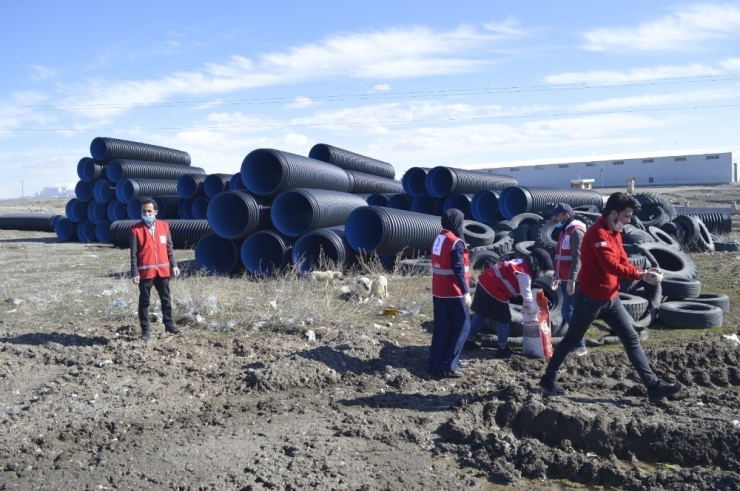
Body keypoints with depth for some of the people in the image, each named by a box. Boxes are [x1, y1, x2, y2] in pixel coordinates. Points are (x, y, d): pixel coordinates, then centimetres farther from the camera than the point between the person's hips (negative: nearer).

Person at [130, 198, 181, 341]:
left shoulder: (164, 226, 4)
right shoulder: (136, 229, -6)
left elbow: (169, 247, 10)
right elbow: (134, 253, -6)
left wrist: (173, 265, 7)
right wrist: (135, 272, -9)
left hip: (163, 270, 3)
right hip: (145, 271, -3)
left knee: (166, 299, 13)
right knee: (144, 301, 5)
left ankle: (169, 325, 28)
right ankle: (145, 330, 14)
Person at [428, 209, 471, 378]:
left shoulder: (438, 240, 10)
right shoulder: (456, 243, -16)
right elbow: (458, 270, -20)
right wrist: (466, 292, -18)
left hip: (438, 292, 8)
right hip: (454, 293, -8)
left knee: (441, 328, 12)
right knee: (461, 327, 3)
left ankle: (435, 365, 14)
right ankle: (449, 366, 0)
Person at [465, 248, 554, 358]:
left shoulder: (523, 263, 11)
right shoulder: (524, 274, -18)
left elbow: (525, 291, 19)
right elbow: (527, 295, -14)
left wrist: (531, 306, 18)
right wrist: (535, 310, -1)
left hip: (485, 282, 10)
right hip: (493, 289, -10)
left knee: (480, 313, 20)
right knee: (503, 318, 3)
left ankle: (470, 340, 32)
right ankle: (502, 349, 12)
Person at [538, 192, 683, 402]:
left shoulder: (615, 233, 10)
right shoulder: (597, 233, -20)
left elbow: (623, 262, 9)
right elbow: (611, 266, -27)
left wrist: (645, 272, -8)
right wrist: (642, 275, -23)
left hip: (610, 298, 8)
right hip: (590, 299, -8)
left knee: (631, 339, 5)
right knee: (571, 340, 5)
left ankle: (653, 385, 9)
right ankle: (548, 379, 20)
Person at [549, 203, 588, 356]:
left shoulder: (576, 231, -14)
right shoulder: (564, 230, 17)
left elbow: (577, 257, -21)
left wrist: (572, 279, -26)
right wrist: (556, 275, 23)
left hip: (573, 280, -10)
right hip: (565, 279, 10)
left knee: (568, 312, -11)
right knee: (567, 311, 13)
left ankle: (580, 346, -4)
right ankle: (575, 341, 21)